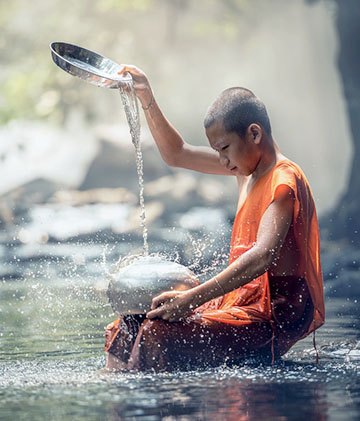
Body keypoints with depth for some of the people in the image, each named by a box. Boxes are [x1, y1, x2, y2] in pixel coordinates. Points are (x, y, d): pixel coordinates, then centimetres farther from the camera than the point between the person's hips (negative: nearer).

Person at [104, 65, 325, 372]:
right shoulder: (248, 166, 13)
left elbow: (263, 256, -30)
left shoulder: (284, 180, -16)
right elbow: (177, 155, 25)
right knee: (129, 328, 0)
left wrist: (192, 298, -36)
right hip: (245, 301, 10)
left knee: (159, 336, -27)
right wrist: (147, 99, 14)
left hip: (277, 316, -10)